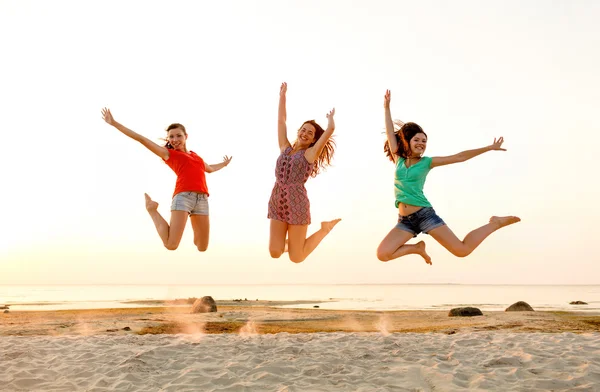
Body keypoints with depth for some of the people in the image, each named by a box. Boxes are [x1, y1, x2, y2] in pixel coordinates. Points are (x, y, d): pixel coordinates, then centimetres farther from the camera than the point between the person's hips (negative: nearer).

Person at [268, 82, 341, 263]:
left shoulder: (310, 153, 3)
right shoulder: (285, 148, 14)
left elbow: (330, 129, -3)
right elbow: (281, 120, 17)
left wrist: (330, 118, 18)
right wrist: (282, 95, 19)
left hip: (297, 204, -4)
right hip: (276, 203, 4)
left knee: (296, 258, 1)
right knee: (274, 253, -2)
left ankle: (325, 229, 23)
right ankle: (288, 240, 31)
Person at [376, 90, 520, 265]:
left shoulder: (427, 162, 3)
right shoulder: (399, 160, 10)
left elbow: (459, 157, 3)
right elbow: (390, 133, 9)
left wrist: (489, 148, 1)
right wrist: (387, 107, 8)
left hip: (425, 214, -3)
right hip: (405, 220, 3)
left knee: (462, 250, -8)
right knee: (382, 254, -12)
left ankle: (495, 224, 18)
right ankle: (417, 247, 14)